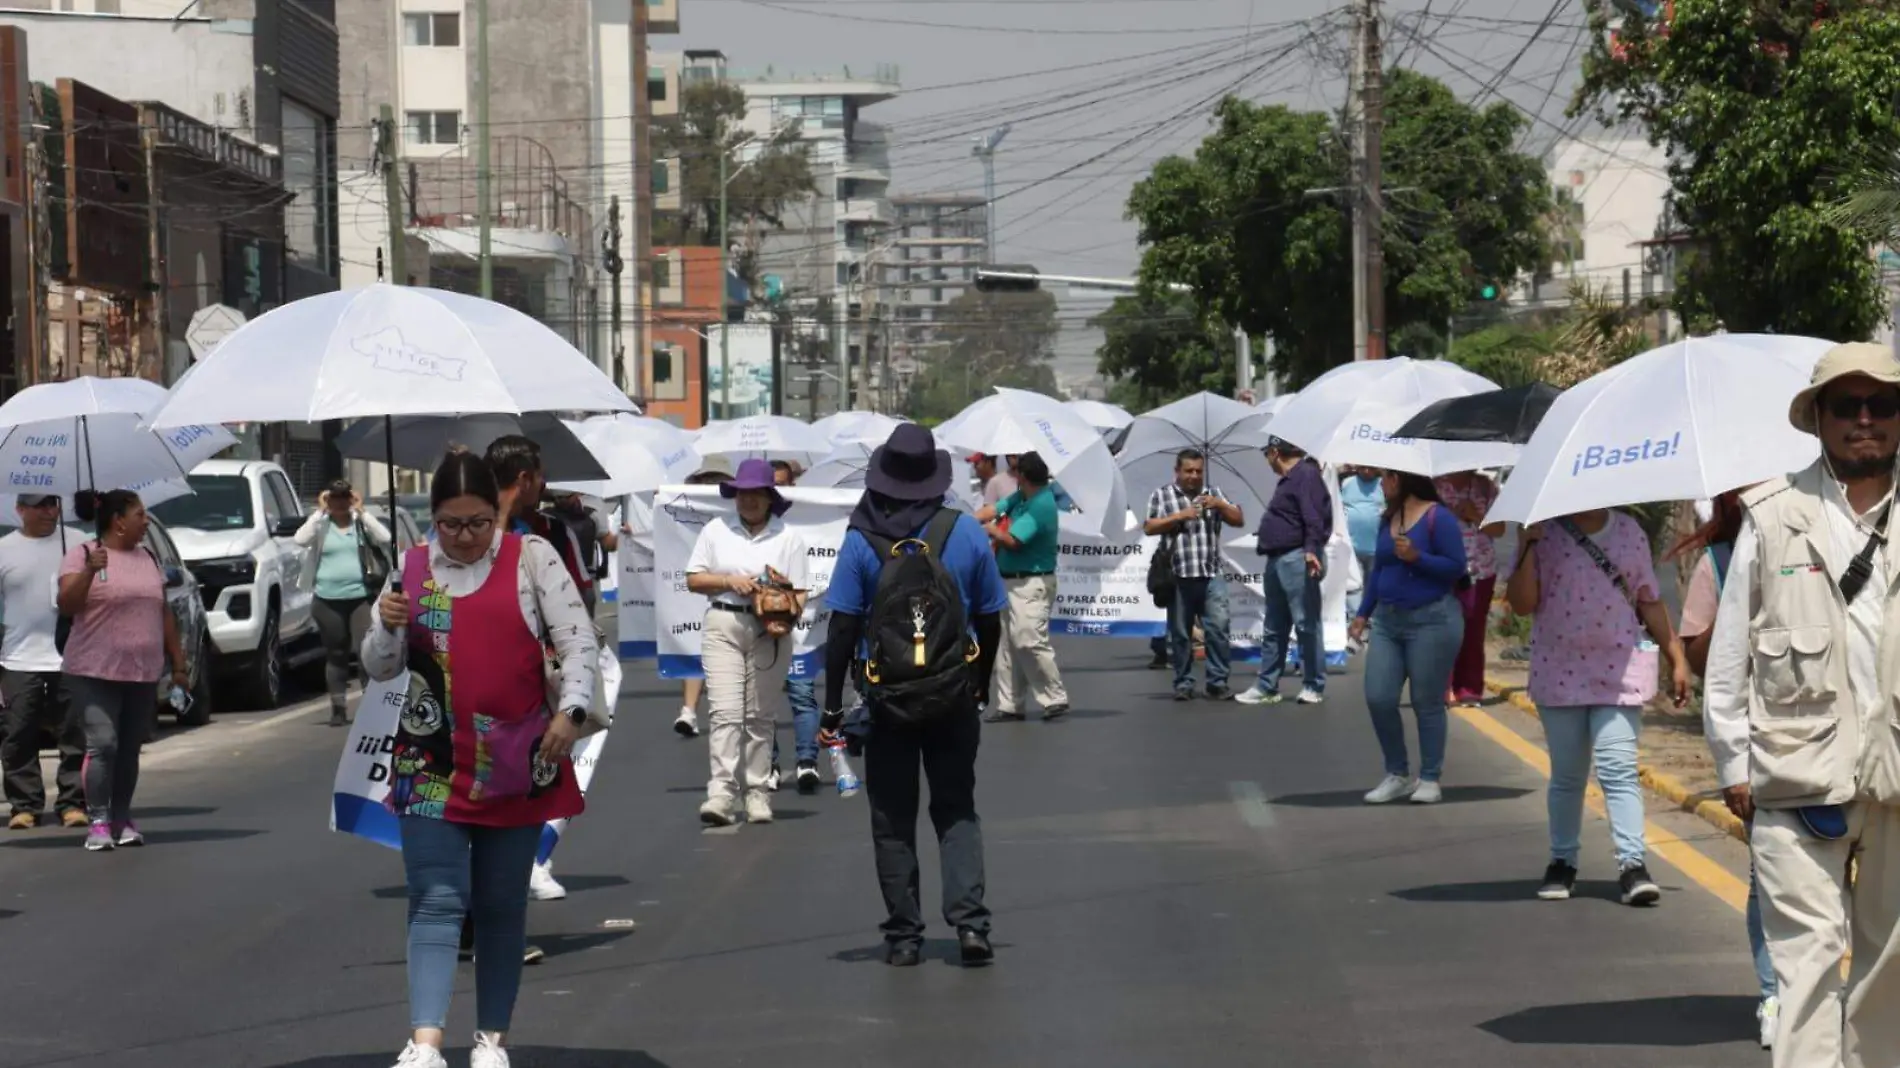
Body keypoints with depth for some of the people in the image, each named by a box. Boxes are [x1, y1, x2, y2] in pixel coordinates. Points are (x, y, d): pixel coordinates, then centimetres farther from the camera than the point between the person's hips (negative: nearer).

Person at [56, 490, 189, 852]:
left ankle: (122, 819, 16)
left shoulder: (148, 558, 14)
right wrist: (90, 571, -29)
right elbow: (66, 605, -14)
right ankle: (98, 821, -12)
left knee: (129, 749, 7)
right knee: (103, 745, -14)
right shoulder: (82, 554, -4)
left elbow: (164, 614, 19)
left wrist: (178, 662, 16)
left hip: (143, 673, 5)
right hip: (95, 673, -5)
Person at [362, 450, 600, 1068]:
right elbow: (380, 669, 10)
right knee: (437, 899, -9)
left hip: (516, 763, -1)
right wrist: (388, 628, -11)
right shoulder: (412, 569, 5)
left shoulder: (532, 558, -1)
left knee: (502, 904, 9)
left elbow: (578, 640, -5)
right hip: (433, 763, 1)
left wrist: (571, 710, -20)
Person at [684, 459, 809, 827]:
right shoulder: (716, 531, 10)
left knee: (761, 716, 5)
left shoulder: (789, 537, 7)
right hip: (723, 624, 0)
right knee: (725, 711, -12)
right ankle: (722, 793, -19)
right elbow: (694, 579, 9)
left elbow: (799, 593, 4)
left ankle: (757, 794, 10)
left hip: (770, 630, 0)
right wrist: (729, 581, -8)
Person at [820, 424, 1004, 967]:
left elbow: (843, 627, -9)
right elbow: (989, 620, 3)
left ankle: (904, 936, 9)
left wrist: (832, 705, -4)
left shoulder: (861, 540, -9)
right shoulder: (967, 534, -4)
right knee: (957, 810, 11)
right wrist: (980, 684, 18)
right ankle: (969, 919, -5)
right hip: (953, 697, 1)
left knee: (892, 819, 9)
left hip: (886, 699, -1)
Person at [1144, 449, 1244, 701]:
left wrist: (1219, 505, -4)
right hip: (1178, 576, -1)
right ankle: (1183, 683, 10)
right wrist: (1179, 516, -11)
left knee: (1218, 627, -8)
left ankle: (1217, 682, -3)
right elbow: (1149, 528, -2)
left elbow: (1239, 520, 13)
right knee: (1180, 633, 3)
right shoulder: (1162, 495, 7)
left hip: (1211, 575, 1)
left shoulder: (1214, 493, 15)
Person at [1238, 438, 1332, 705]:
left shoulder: (1306, 474, -10)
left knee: (1306, 624, -6)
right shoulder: (1290, 479, 21)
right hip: (1278, 560, 11)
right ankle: (1266, 686, 15)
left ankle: (1314, 687, -3)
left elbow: (1313, 516, -22)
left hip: (1296, 559, -11)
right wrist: (1266, 549, 24)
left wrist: (1311, 549, -31)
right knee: (1274, 628, 12)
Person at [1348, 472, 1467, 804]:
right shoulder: (1388, 519, 11)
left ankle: (1430, 780, 13)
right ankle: (1397, 775, 13)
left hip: (1431, 621, -6)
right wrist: (1363, 613, 15)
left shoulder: (1438, 518, -9)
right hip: (1387, 621, 6)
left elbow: (1456, 567, -12)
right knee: (1378, 699, -1)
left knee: (1427, 704, 1)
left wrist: (1417, 557, -22)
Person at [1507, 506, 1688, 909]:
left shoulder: (1630, 533, 7)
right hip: (1560, 673, 0)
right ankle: (1562, 863, 22)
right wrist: (1528, 546, -17)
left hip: (1619, 672, 0)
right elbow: (1522, 604, -7)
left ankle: (1633, 865, -14)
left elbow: (1649, 602, 12)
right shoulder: (1544, 534, 0)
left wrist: (1677, 659, 10)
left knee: (1619, 770, -12)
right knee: (1566, 776, 9)